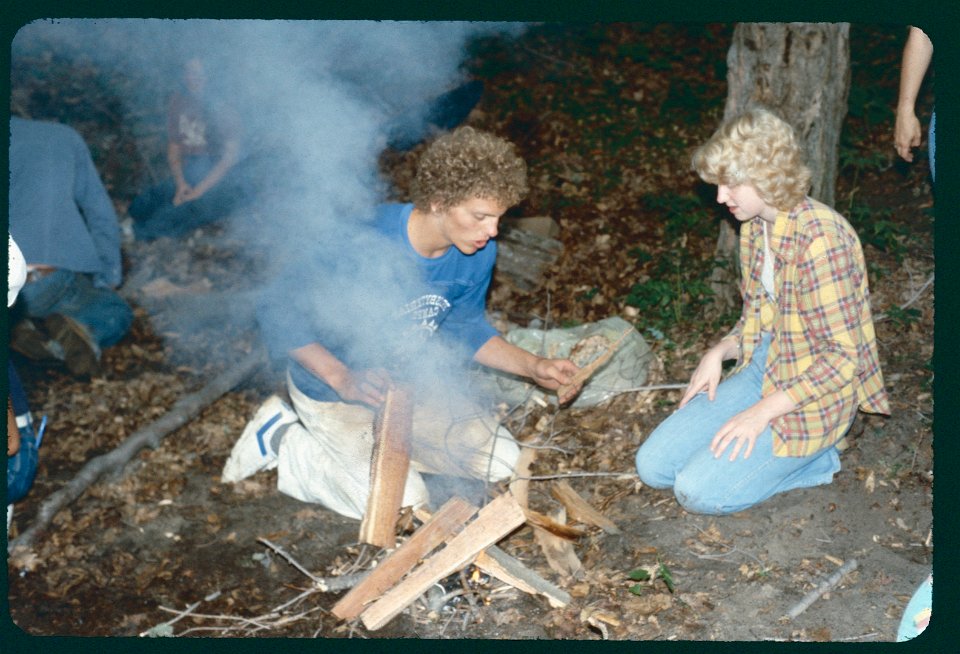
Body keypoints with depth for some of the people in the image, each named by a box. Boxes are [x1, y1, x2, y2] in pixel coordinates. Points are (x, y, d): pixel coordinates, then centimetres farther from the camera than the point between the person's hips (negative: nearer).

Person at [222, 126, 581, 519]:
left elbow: (463, 328, 2)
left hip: (410, 383, 7)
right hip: (333, 393, -6)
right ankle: (286, 440, 2)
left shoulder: (477, 251, -15)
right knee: (405, 505, -17)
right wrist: (343, 379, -34)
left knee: (502, 461, 2)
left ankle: (373, 445, 12)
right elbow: (278, 313, -23)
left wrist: (533, 366, -12)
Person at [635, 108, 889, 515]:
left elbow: (844, 358, -22)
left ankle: (814, 459, 3)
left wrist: (762, 412, -22)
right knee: (652, 466, -1)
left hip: (811, 396, -8)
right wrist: (719, 352, -3)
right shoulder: (754, 227, 3)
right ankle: (781, 451, 8)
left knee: (699, 492, -17)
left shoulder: (820, 239, -24)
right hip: (760, 371, 8)